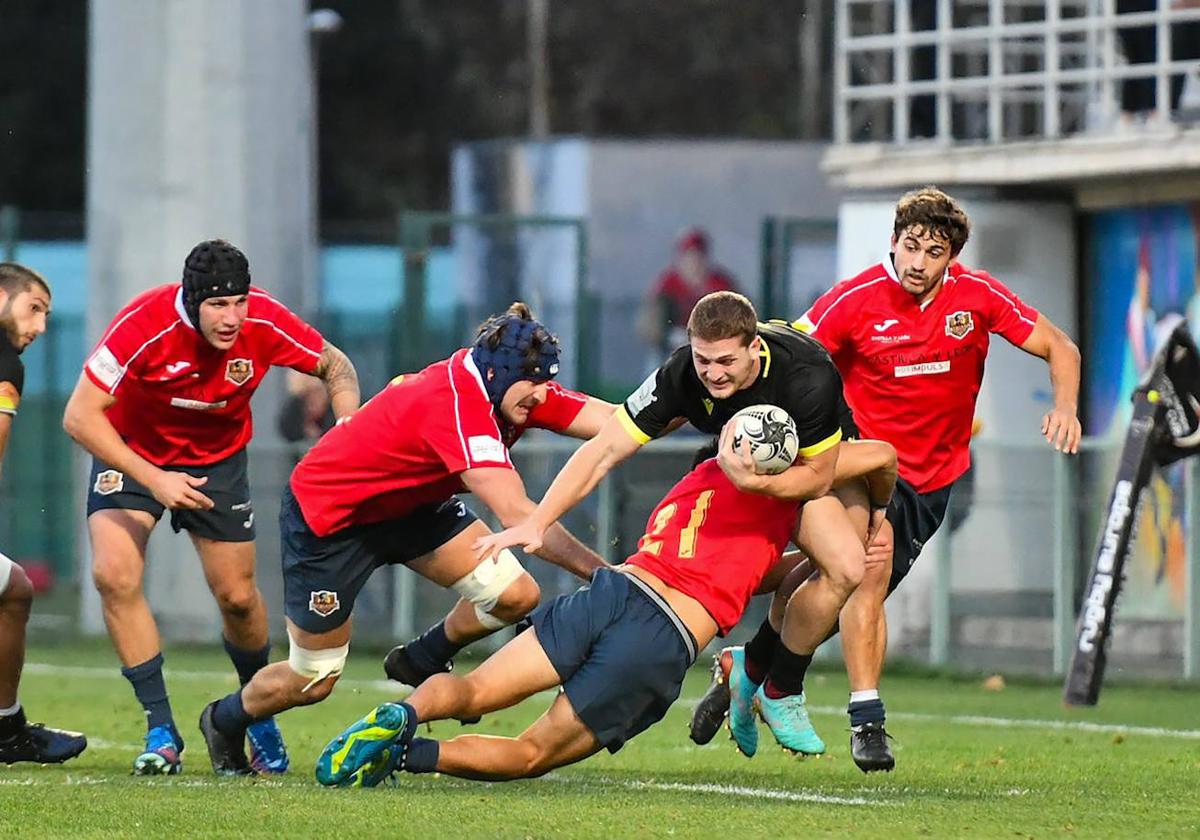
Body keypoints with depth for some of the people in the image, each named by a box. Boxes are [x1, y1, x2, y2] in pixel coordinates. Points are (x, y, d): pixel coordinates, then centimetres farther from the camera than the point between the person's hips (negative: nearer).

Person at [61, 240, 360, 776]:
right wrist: (153, 480, -37)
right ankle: (161, 731, -14)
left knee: (237, 597, 1)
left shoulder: (264, 322, -24)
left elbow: (334, 365, -5)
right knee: (113, 574, -22)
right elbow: (80, 416, -30)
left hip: (217, 458, 2)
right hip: (132, 451, -2)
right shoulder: (143, 324, -33)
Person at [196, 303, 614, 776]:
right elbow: (517, 515, -43)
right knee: (313, 682, 2)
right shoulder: (456, 405, -37)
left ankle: (425, 660, 18)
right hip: (326, 515, -8)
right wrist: (596, 570, -45)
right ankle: (225, 720, 35)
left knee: (514, 595, -11)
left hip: (407, 503, 8)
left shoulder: (513, 390, -13)